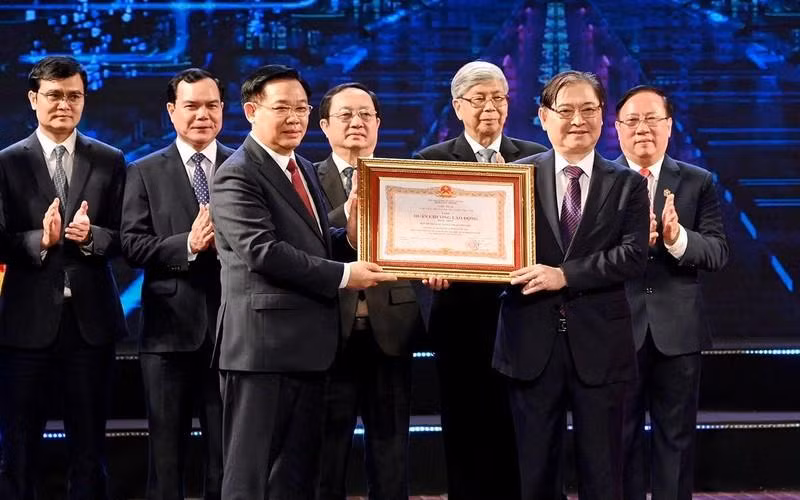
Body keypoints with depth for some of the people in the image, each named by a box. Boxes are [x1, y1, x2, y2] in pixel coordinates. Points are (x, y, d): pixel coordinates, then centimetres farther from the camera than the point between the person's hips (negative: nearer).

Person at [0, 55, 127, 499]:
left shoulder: (110, 161, 6)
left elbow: (124, 238, 2)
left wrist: (91, 236, -17)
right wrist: (40, 239, -22)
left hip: (90, 319, 2)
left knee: (89, 446, 10)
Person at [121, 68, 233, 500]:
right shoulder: (145, 172, 4)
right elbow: (132, 245, -6)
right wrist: (188, 245, -19)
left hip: (231, 326, 1)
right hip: (170, 327, 0)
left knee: (227, 454, 9)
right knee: (166, 453, 8)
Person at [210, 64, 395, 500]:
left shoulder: (304, 169, 18)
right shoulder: (237, 176, -12)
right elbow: (263, 251, -21)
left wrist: (351, 236, -2)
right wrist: (343, 276, -18)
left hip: (307, 342, 9)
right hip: (262, 342, -9)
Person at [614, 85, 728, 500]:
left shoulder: (698, 183, 5)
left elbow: (718, 252, -5)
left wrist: (677, 238, -24)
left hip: (678, 330, 1)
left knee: (677, 436, 9)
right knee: (619, 437, 9)